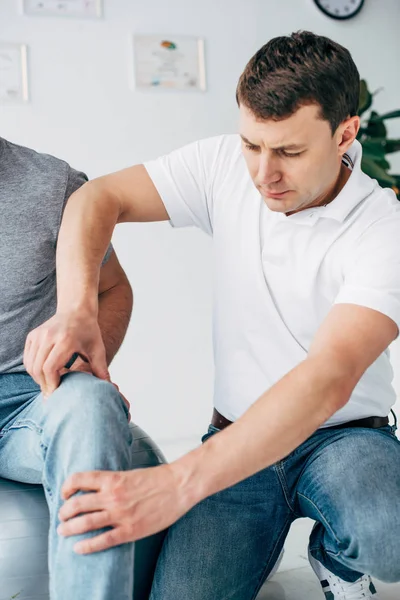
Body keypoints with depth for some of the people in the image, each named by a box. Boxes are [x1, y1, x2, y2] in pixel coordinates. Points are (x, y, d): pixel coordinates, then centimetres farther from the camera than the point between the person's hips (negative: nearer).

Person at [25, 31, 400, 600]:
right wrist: (76, 309, -24)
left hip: (343, 435, -1)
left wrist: (178, 483, -41)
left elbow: (328, 380, -32)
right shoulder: (225, 166, -6)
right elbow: (97, 198, -2)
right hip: (240, 436, 2)